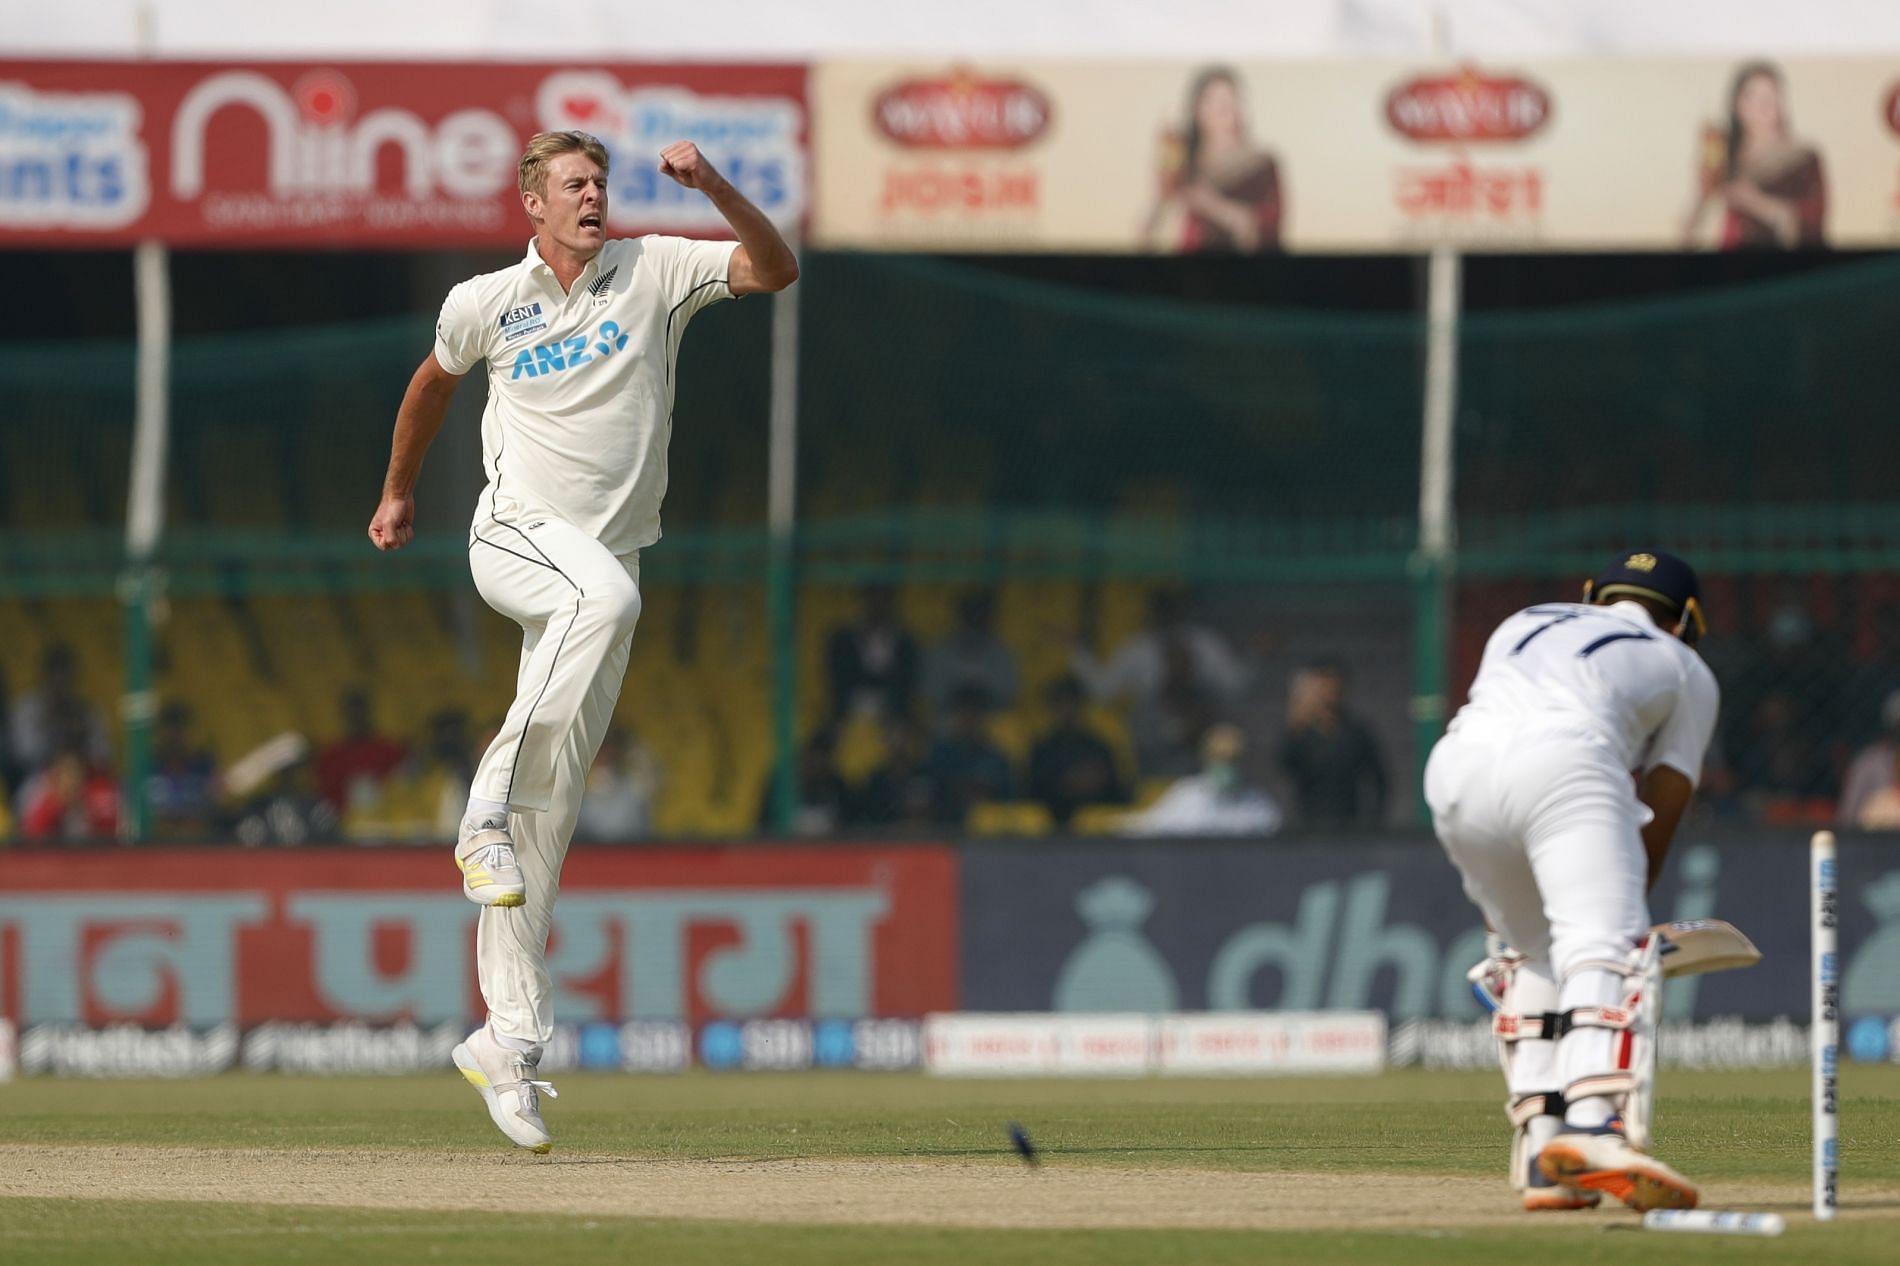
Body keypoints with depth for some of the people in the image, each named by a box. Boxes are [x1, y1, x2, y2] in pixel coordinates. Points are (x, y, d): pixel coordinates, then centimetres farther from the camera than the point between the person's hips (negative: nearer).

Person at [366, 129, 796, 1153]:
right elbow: (435, 380, 24)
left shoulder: (654, 272, 2)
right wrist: (397, 491, 34)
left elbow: (775, 268, -10)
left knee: (546, 818, 1)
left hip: (608, 562, 2)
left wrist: (712, 188, -23)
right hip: (515, 537, -2)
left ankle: (507, 1039, 2)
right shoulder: (484, 303, 3)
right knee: (605, 592, -39)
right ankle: (487, 808, -36)